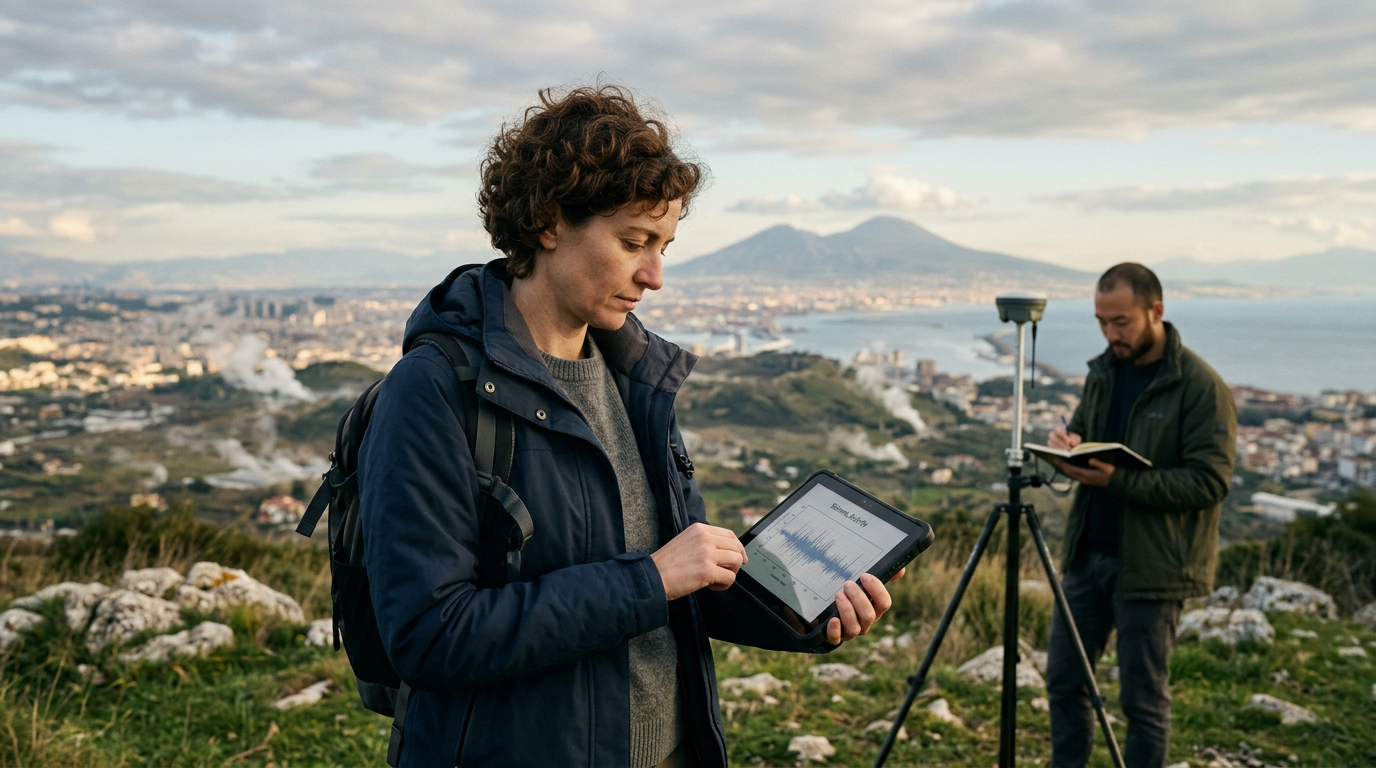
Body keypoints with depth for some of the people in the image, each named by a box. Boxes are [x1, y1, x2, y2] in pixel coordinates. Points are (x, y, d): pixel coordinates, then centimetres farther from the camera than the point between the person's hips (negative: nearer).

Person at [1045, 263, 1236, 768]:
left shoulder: (1201, 386, -12)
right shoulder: (1103, 372, 9)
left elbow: (1210, 481, -17)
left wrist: (1117, 480, -26)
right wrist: (1067, 446, -6)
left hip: (1150, 564, -7)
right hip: (1088, 552, 7)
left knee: (1144, 698, 5)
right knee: (1063, 680, 13)